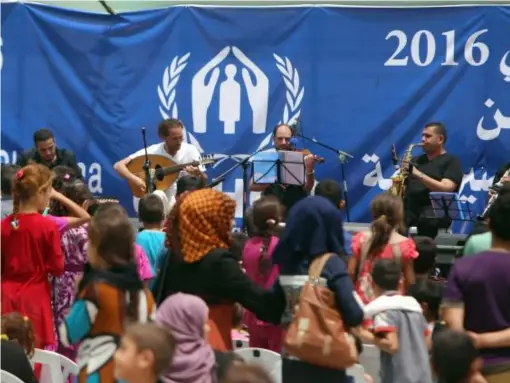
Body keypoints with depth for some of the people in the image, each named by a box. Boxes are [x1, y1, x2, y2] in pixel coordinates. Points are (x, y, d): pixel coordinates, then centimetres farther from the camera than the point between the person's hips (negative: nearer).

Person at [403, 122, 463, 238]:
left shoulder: (451, 161, 6)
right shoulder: (416, 160, 24)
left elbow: (445, 189, -9)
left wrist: (419, 174, -15)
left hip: (436, 211, -5)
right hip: (410, 209, 5)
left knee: (426, 219, -40)